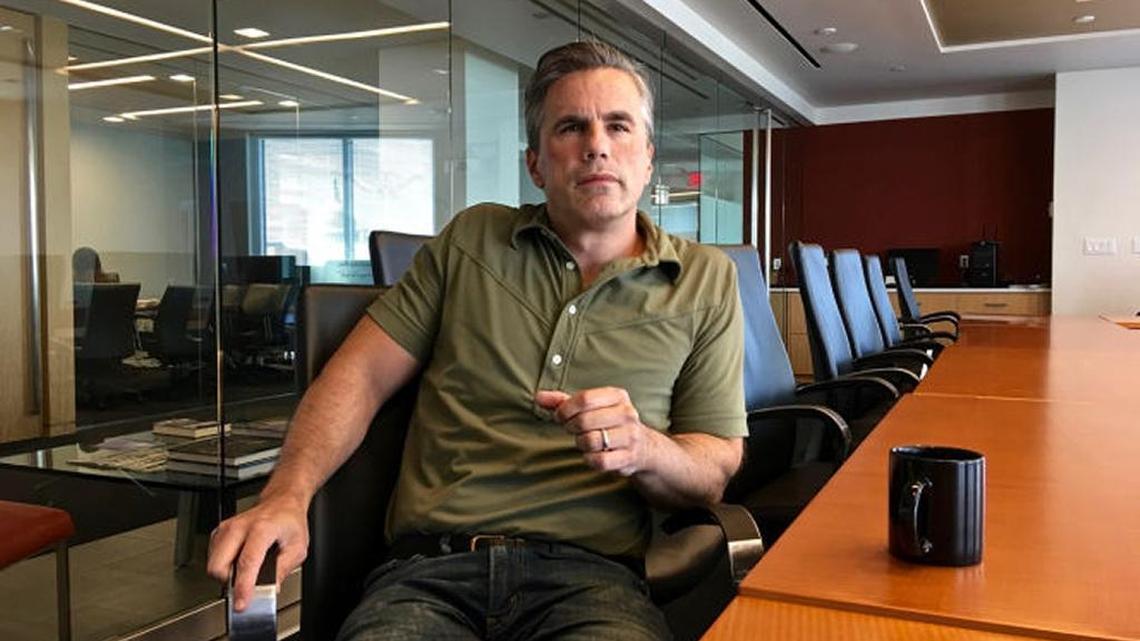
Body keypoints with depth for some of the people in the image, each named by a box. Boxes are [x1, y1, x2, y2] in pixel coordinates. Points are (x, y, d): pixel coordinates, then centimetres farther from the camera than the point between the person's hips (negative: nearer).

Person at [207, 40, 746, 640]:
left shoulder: (707, 280, 8)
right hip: (428, 568, 1)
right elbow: (362, 372, 8)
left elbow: (715, 470, 7)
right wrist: (286, 496, -9)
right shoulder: (470, 239, 12)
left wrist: (642, 447, -17)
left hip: (589, 575, 0)